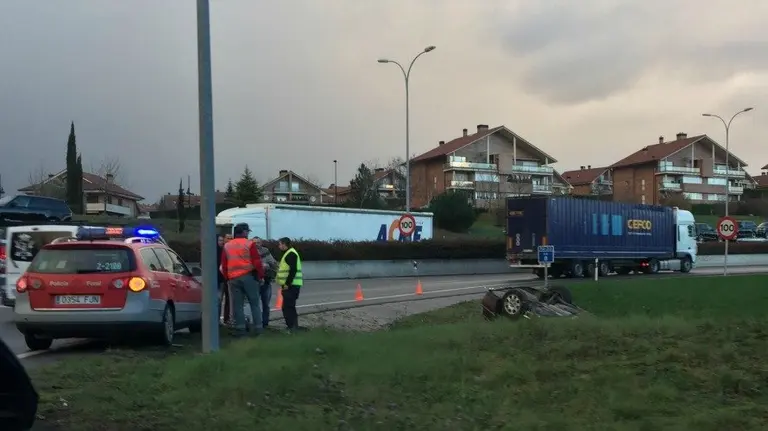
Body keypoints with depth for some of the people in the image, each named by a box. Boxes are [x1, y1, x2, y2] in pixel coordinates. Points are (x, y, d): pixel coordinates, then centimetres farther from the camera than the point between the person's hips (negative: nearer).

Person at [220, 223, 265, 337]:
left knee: (237, 304, 6)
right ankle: (257, 327, 4)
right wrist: (261, 275, 2)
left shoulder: (227, 246, 10)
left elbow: (224, 265, 11)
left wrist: (227, 278, 19)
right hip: (248, 276, -3)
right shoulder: (249, 244, -5)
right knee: (254, 303, 5)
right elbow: (257, 262, -8)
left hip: (233, 279, 4)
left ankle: (240, 328, 5)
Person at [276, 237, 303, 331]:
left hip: (291, 285, -11)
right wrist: (285, 284, 19)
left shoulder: (291, 254, -13)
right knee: (289, 307, 14)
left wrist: (287, 284, -22)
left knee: (288, 307, -11)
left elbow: (293, 270, -22)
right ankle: (293, 327, 20)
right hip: (290, 285, 11)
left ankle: (292, 328, -10)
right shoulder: (288, 253, 21)